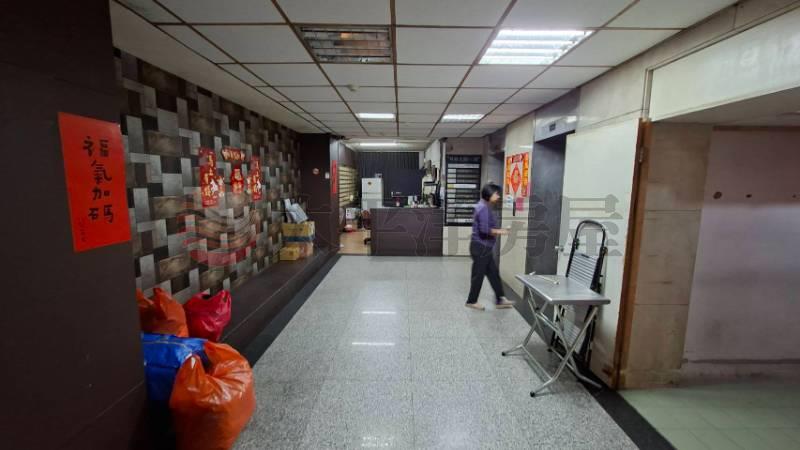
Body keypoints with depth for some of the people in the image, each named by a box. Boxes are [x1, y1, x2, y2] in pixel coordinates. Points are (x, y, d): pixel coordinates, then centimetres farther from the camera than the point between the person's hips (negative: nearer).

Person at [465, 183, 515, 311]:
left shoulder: (485, 207, 13)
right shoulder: (483, 208, -19)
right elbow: (484, 230, -27)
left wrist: (497, 230, 10)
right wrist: (499, 231, -13)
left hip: (485, 247, 10)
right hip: (481, 247, -10)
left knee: (494, 273, 15)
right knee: (478, 275, 3)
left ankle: (500, 299, 24)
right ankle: (471, 301, 17)